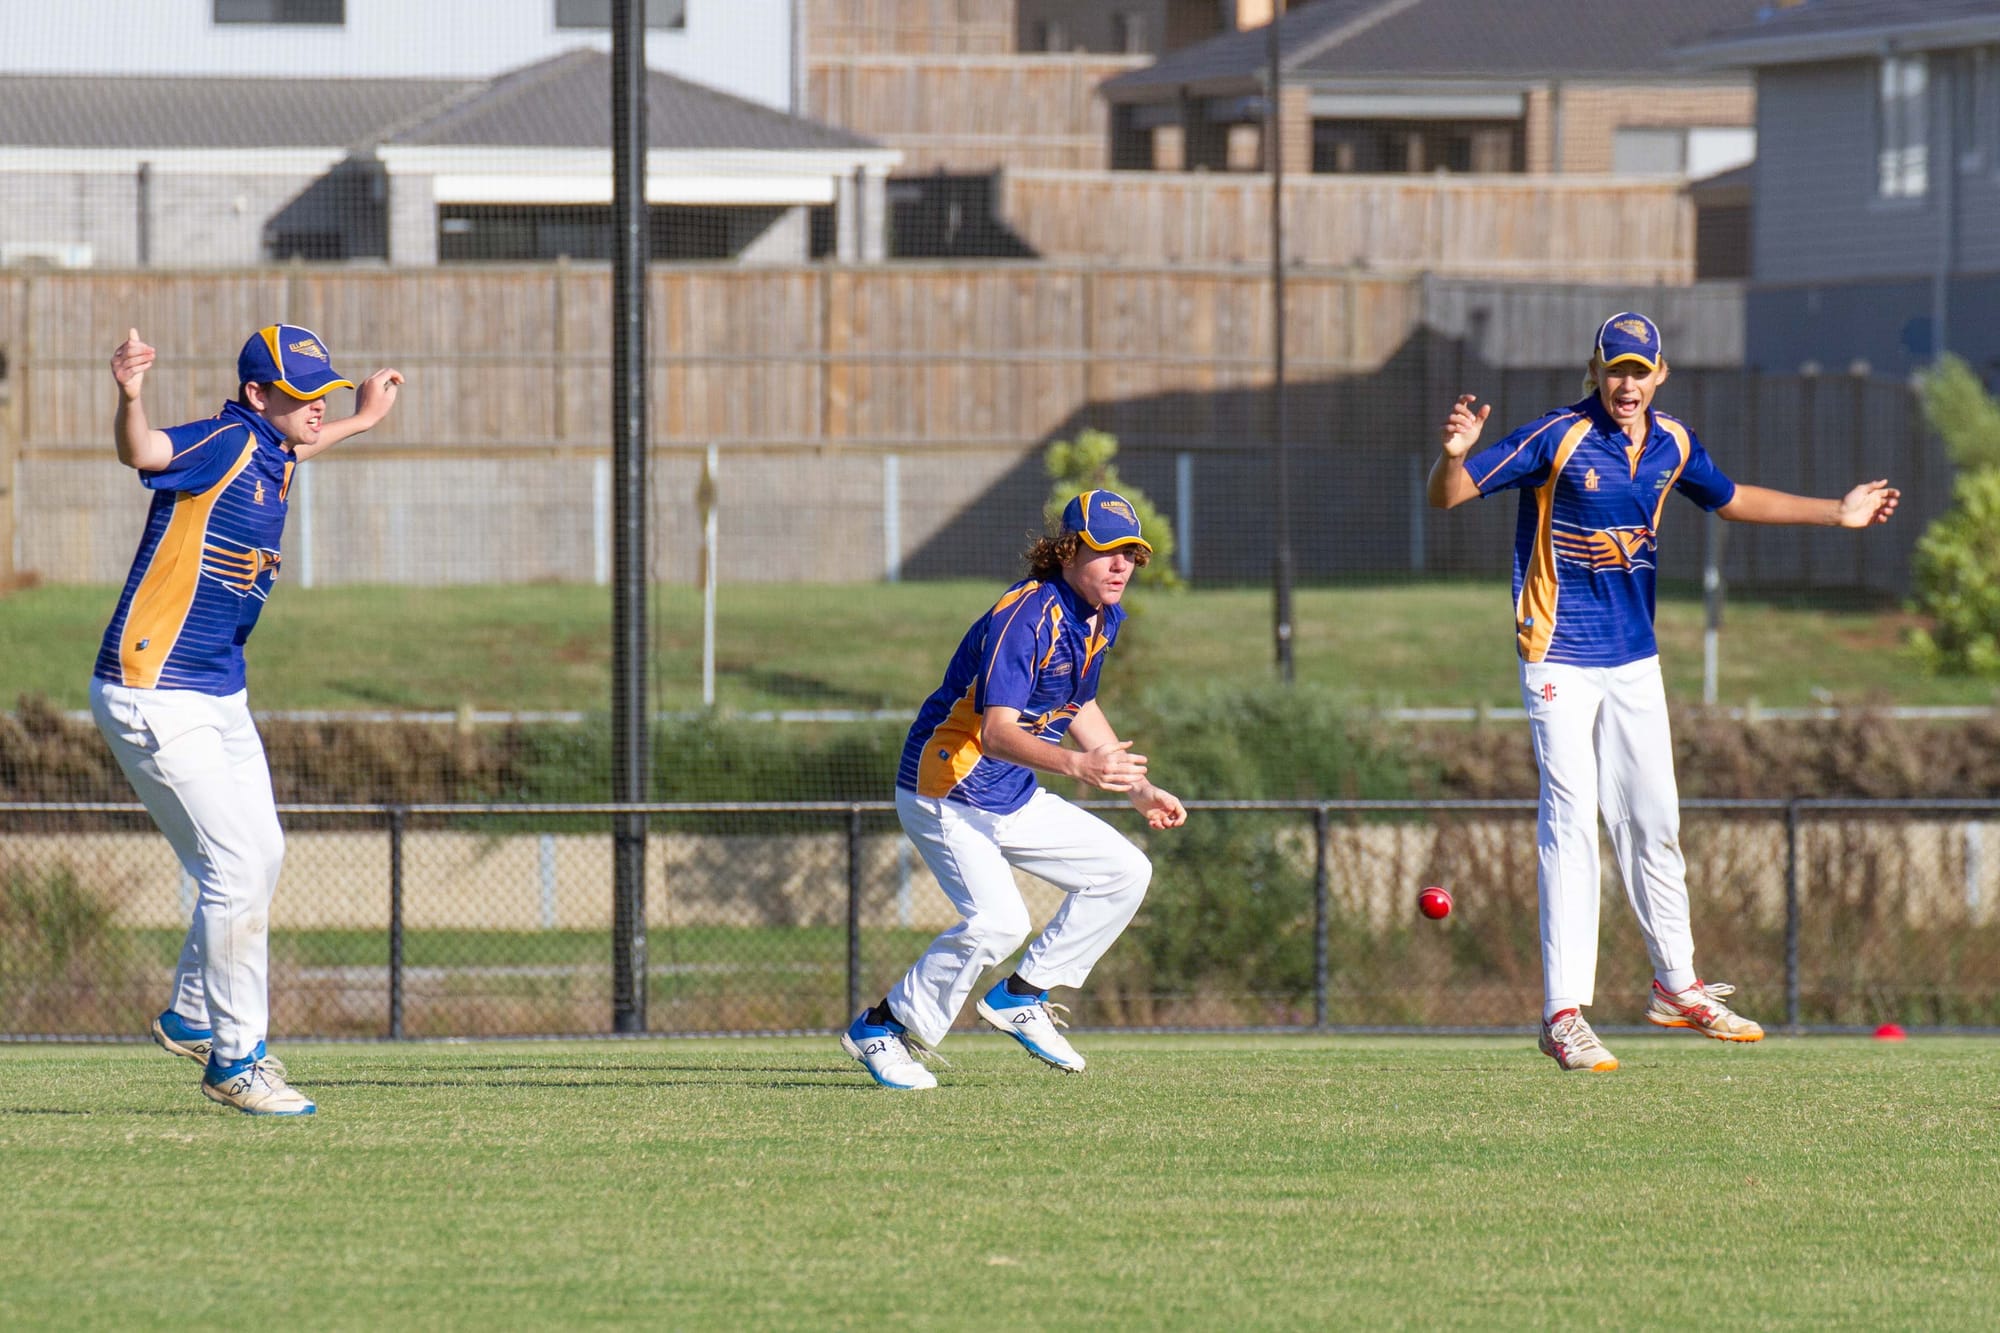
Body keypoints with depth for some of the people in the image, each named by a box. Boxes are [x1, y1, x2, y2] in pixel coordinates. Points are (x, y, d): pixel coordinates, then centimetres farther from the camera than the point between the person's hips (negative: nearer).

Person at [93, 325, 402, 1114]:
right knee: (237, 868, -11)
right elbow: (143, 454, -41)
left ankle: (191, 1018, 37)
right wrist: (130, 398, -62)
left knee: (260, 856, 20)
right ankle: (233, 1060, 0)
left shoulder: (272, 455, 7)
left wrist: (360, 422, 41)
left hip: (221, 701, 10)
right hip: (154, 700, -10)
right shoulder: (223, 443, -20)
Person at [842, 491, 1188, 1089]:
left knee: (1125, 871, 5)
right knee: (998, 921, -25)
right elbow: (997, 731, -36)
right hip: (946, 795, -9)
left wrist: (1139, 789, 18)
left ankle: (1021, 996, 14)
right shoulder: (1025, 618, -26)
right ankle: (883, 1027, -7)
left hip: (1015, 800, 9)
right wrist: (1078, 765, -51)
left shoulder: (1103, 617, 4)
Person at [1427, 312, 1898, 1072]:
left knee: (1653, 823, 15)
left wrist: (1835, 514, 26)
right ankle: (1563, 1015, -11)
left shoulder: (1672, 446, 3)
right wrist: (1454, 454, -41)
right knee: (1571, 822, -12)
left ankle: (1676, 987, 30)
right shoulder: (1557, 439, -15)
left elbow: (1730, 499, 23)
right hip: (1561, 659, -6)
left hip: (1635, 659, 6)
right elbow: (1447, 496, -18)